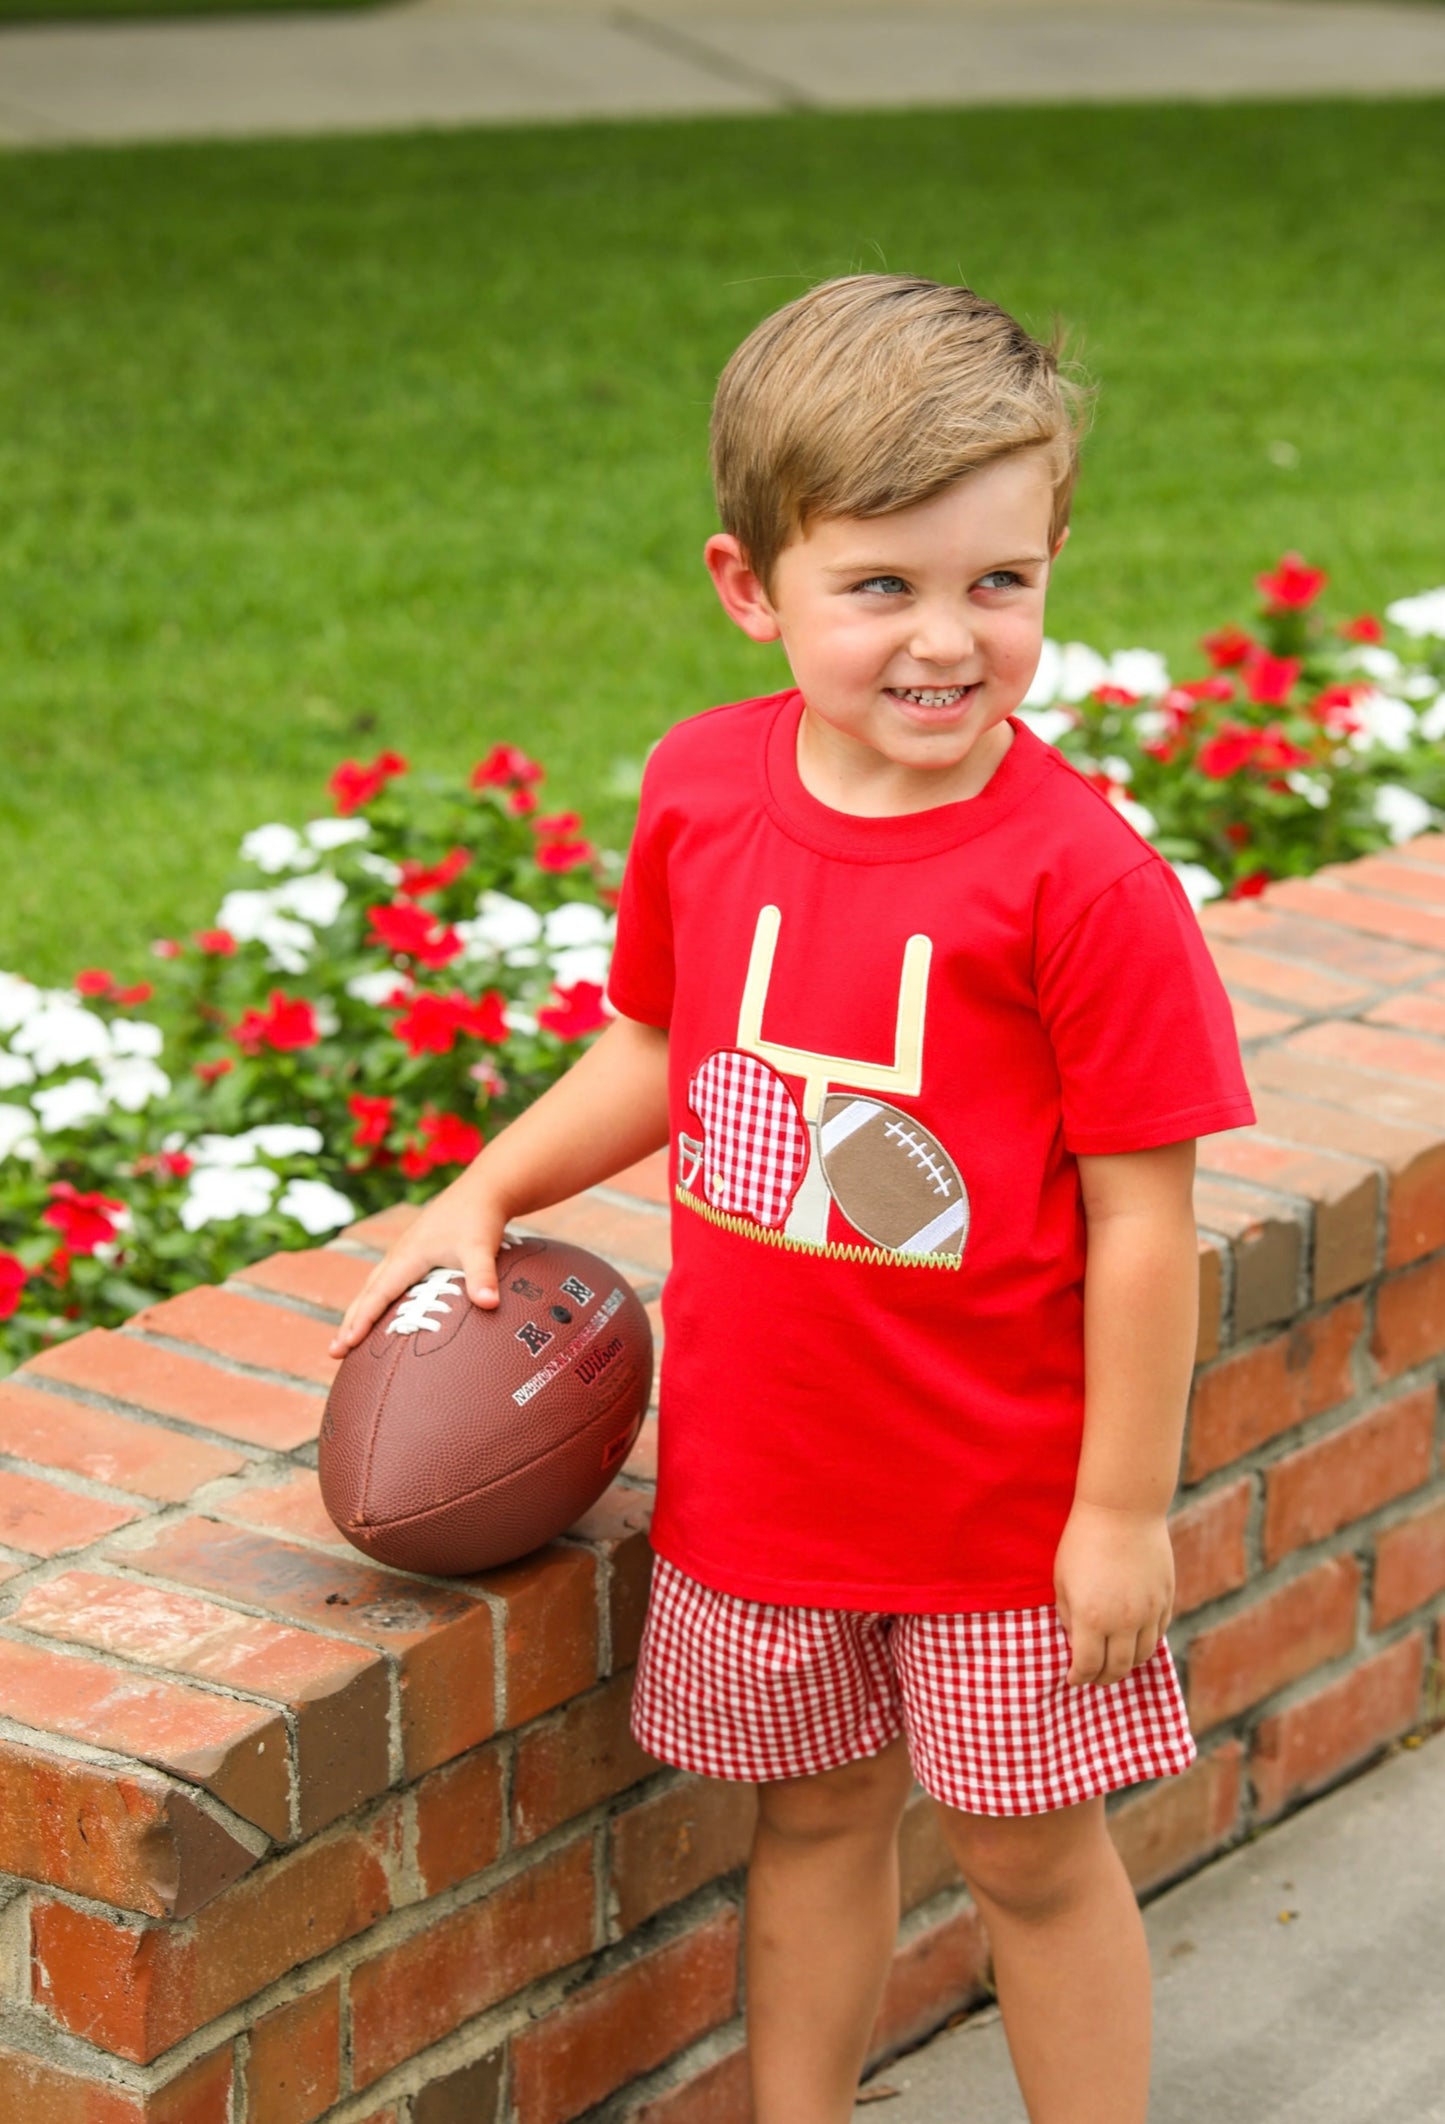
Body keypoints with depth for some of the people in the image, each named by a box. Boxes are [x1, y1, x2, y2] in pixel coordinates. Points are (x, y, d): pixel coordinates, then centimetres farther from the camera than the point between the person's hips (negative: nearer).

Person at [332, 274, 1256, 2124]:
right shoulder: (702, 790, -5)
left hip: (1002, 1481, -4)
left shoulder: (1078, 873, -21)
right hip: (754, 1464, 4)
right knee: (816, 1816, 21)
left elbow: (1141, 1214, -16)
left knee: (1029, 1848, 10)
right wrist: (480, 1197, 2)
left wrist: (1125, 1503, -14)